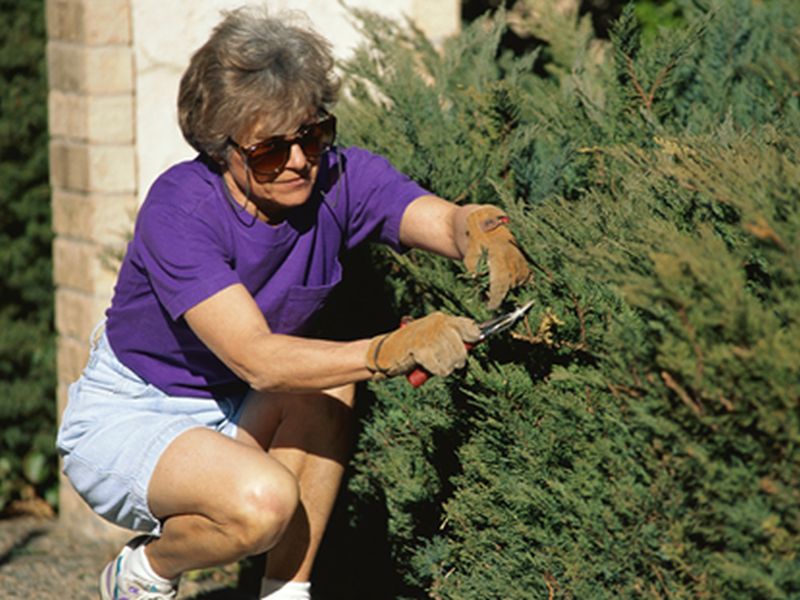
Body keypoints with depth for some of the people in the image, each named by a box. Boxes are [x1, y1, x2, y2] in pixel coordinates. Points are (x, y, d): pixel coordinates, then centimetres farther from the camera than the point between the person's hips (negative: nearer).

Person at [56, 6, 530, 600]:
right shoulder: (180, 209, -28)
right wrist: (387, 352, -51)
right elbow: (256, 360, -37)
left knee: (330, 382, -23)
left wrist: (485, 232, -54)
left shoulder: (337, 180, -13)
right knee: (262, 499, -31)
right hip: (124, 418, -6)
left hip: (226, 414, 6)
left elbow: (448, 220, -29)